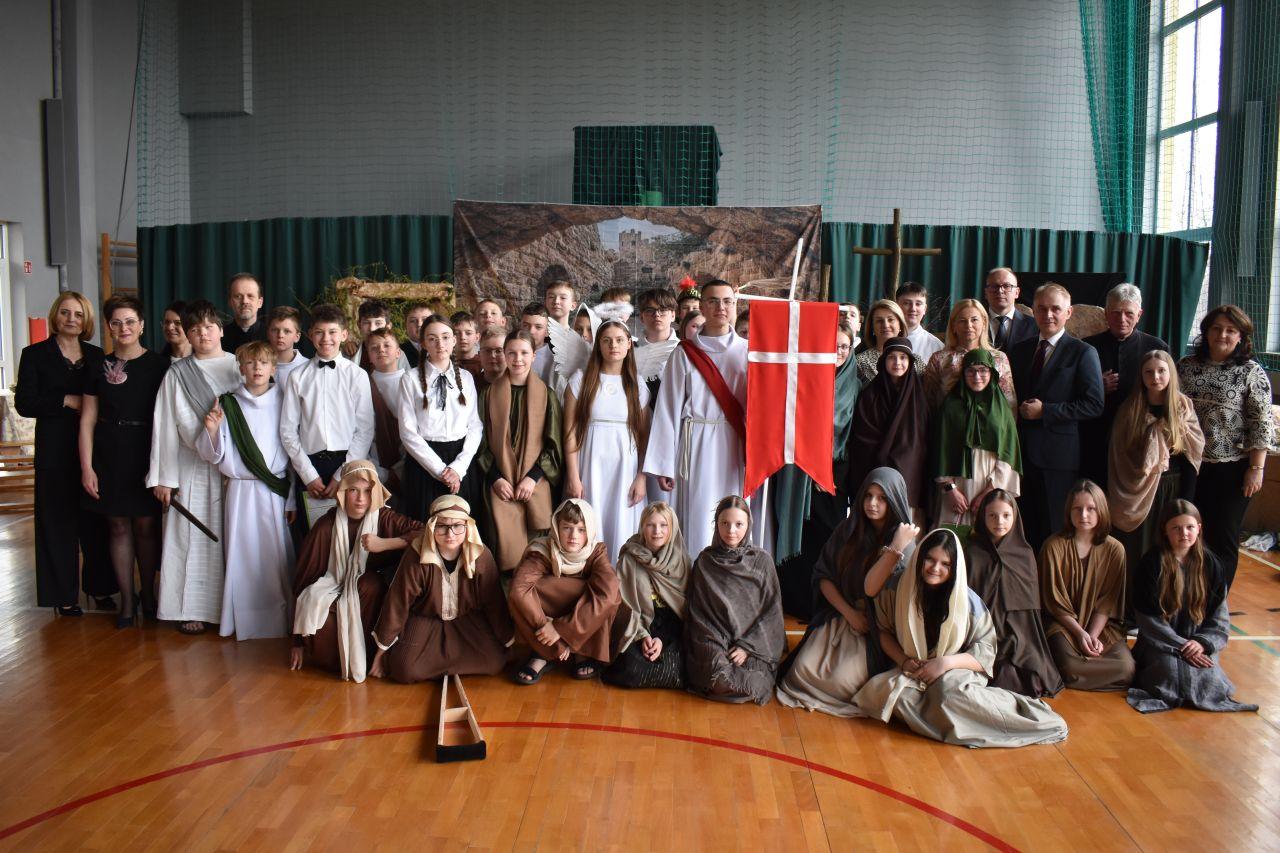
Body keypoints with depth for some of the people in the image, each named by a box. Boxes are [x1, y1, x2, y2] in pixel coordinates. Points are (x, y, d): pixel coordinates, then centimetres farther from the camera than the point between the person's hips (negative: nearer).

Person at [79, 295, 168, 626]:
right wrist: (86, 467, -1)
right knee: (118, 526, 7)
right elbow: (87, 421, 6)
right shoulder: (99, 368, 6)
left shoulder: (159, 365, -2)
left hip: (146, 456, -2)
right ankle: (126, 599, 16)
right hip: (109, 458, 2)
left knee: (146, 525, 3)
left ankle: (147, 592, 21)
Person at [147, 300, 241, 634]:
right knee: (192, 537, 2)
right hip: (192, 469, -1)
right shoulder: (177, 373, 3)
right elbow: (165, 426, 2)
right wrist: (162, 478, -2)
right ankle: (192, 609, 10)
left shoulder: (239, 367, 5)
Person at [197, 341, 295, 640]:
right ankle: (248, 624, 15)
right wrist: (212, 430, -16)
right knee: (243, 557, 3)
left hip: (276, 491, 0)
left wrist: (291, 500, 3)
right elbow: (214, 456, 4)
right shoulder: (227, 404, 3)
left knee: (277, 556, 0)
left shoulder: (282, 403, 3)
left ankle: (280, 622, 13)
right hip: (240, 490, 0)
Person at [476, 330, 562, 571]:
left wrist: (533, 477, -7)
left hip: (536, 482, 0)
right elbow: (483, 440, 7)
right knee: (507, 541, -10)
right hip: (501, 483, 0)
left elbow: (553, 442, 4)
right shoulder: (491, 393, 8)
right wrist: (496, 478, -4)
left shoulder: (546, 395, 6)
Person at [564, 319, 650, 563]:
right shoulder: (581, 380, 1)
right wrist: (573, 477, -7)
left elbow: (644, 436, 6)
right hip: (590, 466, -1)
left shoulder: (638, 386, 7)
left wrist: (642, 478, -3)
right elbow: (570, 431, -2)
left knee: (622, 528, 3)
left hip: (626, 468, 1)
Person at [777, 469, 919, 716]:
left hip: (874, 628, -3)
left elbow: (871, 588, -22)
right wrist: (849, 613, -10)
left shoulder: (904, 542, -10)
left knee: (840, 681, -24)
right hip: (837, 615, 3)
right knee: (803, 671, -18)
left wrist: (895, 548, -31)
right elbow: (823, 577, 3)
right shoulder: (848, 530, 2)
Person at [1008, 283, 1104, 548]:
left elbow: (1094, 405, -9)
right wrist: (1019, 409, 0)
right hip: (1022, 453, 5)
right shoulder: (1019, 350, 15)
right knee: (1025, 530, 8)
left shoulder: (1083, 353, -1)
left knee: (1055, 534, 0)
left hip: (1059, 455, -4)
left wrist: (1045, 411, -13)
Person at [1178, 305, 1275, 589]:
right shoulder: (1187, 365, 5)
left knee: (1222, 538, 5)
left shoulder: (1251, 372, -5)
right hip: (1189, 464, 3)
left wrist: (1256, 469, -12)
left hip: (1231, 469, -3)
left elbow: (1262, 425, -7)